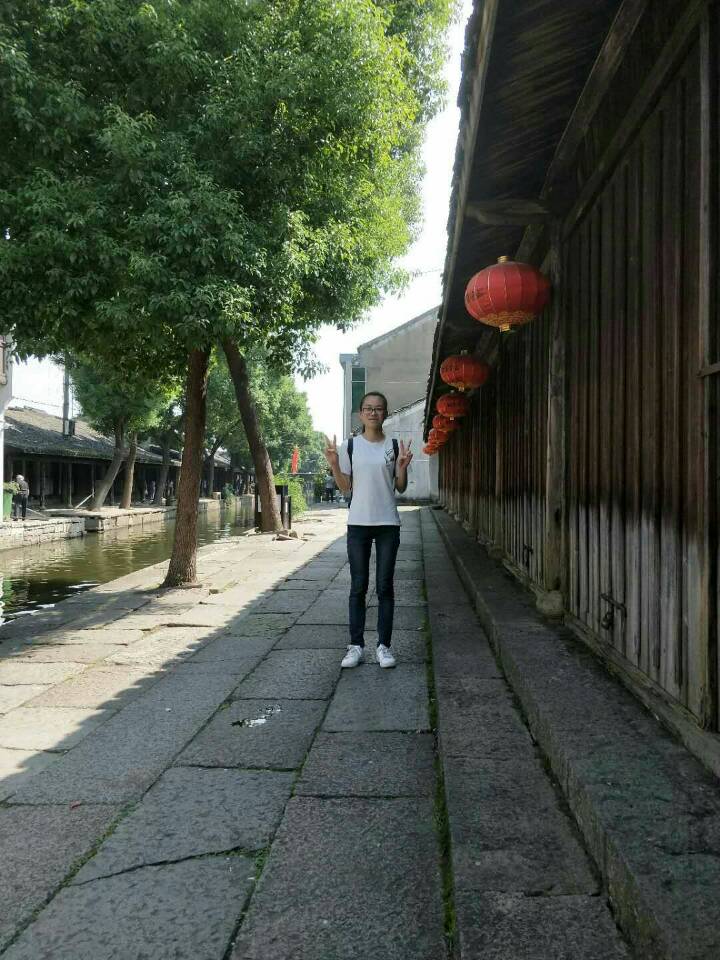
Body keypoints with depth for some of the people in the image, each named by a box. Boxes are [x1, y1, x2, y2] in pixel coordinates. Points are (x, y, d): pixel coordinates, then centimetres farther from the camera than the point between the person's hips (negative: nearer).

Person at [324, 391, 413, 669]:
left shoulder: (394, 446, 3)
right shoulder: (349, 446, 3)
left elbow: (401, 488, 7)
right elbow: (345, 487, 5)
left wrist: (402, 466, -11)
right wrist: (334, 464, -9)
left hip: (388, 523, 0)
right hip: (358, 523, 0)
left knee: (385, 586, 3)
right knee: (358, 586, 4)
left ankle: (384, 645, 10)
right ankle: (356, 645, 10)